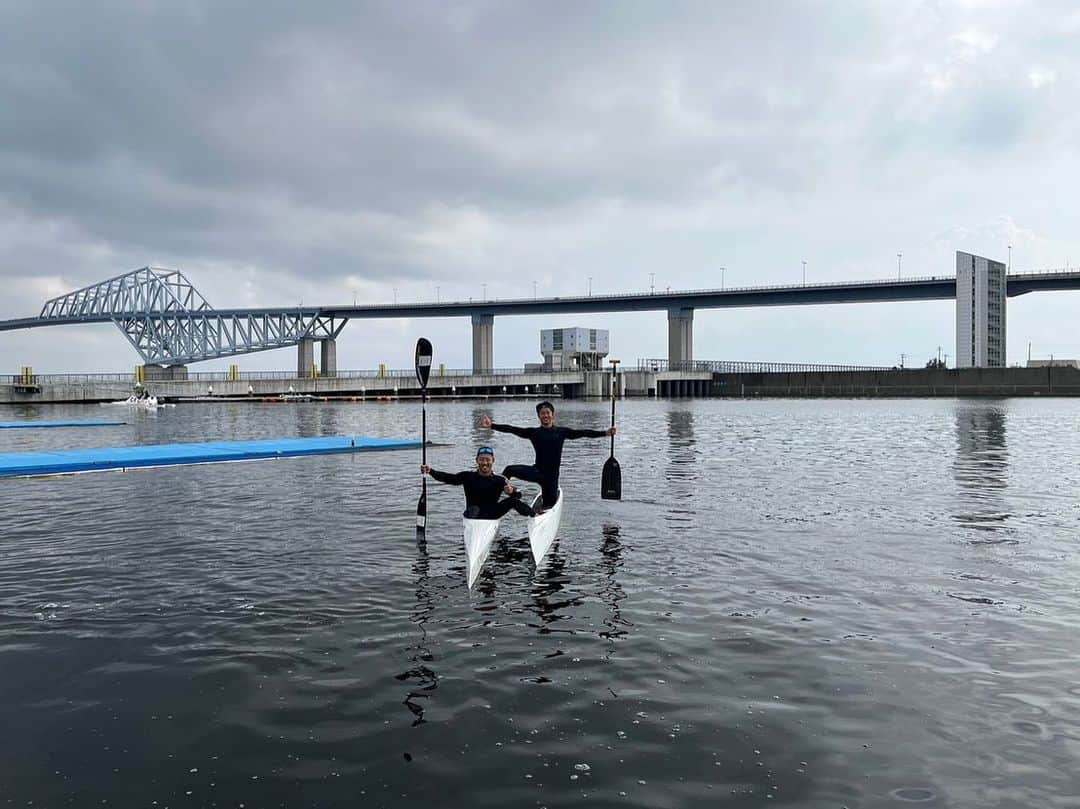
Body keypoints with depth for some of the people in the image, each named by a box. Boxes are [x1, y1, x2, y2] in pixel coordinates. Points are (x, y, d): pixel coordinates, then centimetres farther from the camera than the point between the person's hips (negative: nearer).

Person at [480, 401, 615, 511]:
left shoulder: (561, 432, 4)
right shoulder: (533, 432, 4)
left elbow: (583, 433, -1)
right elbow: (512, 429, -4)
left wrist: (605, 433, -8)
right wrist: (491, 426, -13)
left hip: (552, 475, 1)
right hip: (538, 471, -1)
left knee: (548, 507, 9)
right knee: (509, 470, -25)